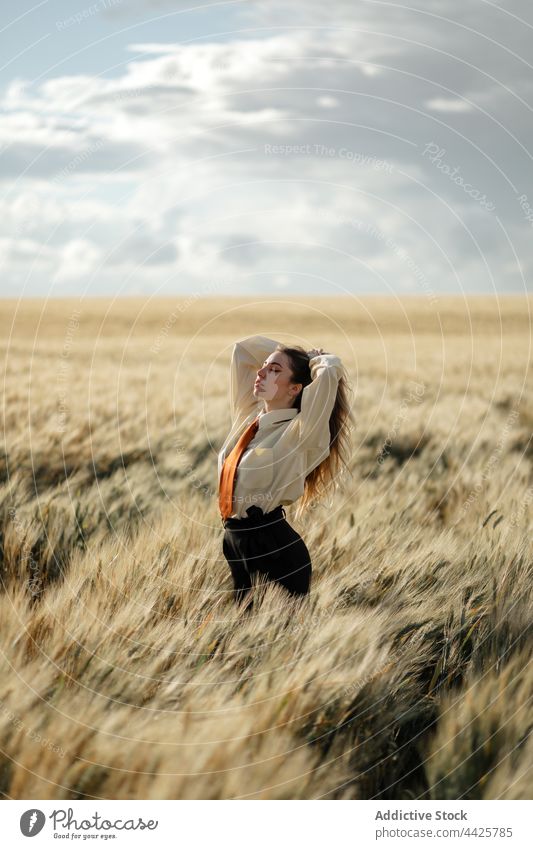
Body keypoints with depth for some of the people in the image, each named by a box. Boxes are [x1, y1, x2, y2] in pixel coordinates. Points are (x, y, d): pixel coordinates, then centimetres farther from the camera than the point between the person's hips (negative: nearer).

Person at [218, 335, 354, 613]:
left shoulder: (297, 433, -12)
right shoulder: (248, 415, 9)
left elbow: (330, 372, -26)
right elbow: (243, 348, 17)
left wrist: (311, 359, -4)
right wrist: (293, 353, 13)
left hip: (275, 550, -7)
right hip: (235, 544, 7)